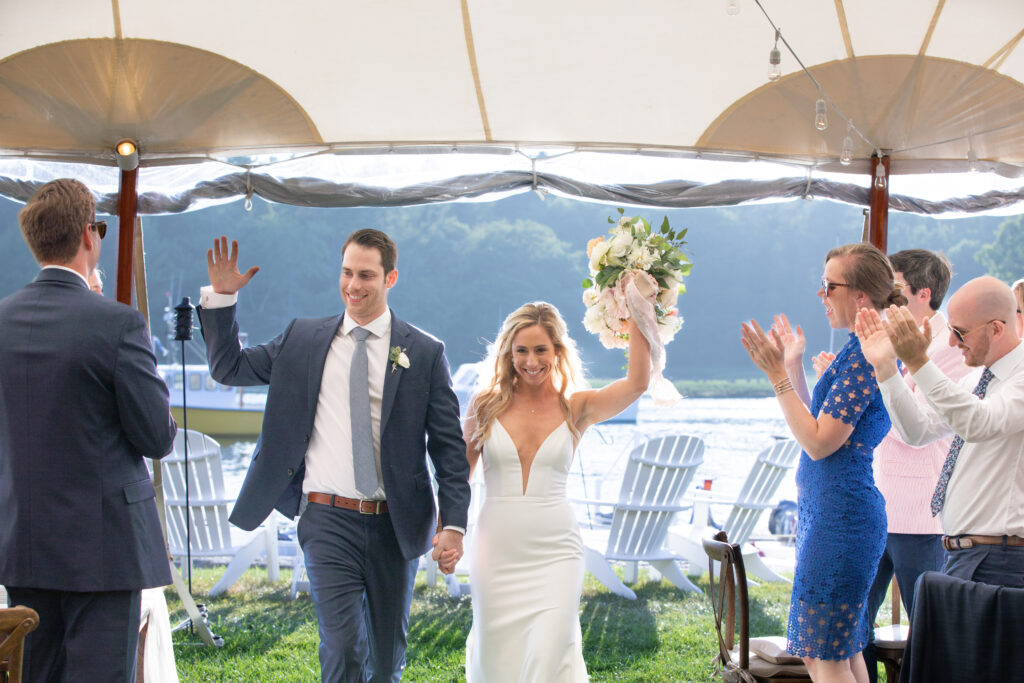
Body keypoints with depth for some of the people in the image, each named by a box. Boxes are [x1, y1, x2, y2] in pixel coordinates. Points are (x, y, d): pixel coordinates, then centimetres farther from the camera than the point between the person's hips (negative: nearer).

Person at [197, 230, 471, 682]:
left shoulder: (425, 353, 2)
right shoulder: (303, 339, 7)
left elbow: (449, 447, 2)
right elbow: (229, 368, 10)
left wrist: (453, 524, -6)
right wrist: (221, 297, -2)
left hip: (395, 525, 1)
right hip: (328, 519, -1)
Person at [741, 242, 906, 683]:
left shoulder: (867, 355, -17)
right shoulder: (860, 350, 15)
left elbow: (820, 442, -19)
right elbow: (822, 426, 19)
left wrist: (778, 375, -16)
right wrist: (793, 365, 17)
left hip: (841, 517, -11)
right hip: (825, 511, 11)